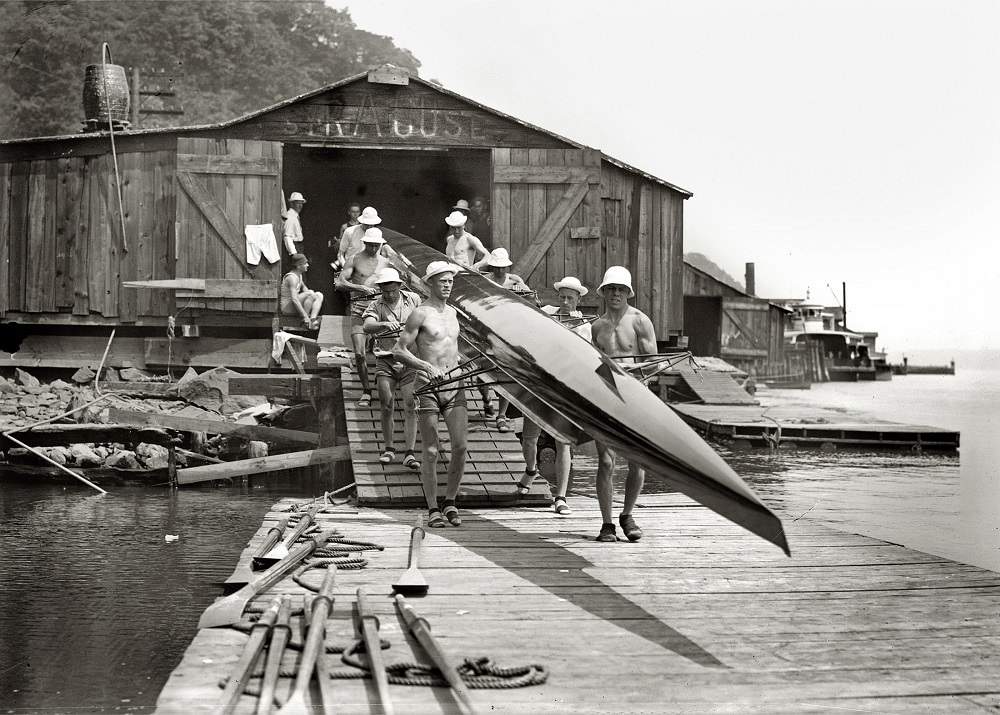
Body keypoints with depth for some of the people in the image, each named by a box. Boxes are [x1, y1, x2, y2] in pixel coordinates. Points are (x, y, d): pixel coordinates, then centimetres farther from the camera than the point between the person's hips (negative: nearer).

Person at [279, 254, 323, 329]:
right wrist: (305, 316, -33)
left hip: (296, 306, 10)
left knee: (319, 295, 2)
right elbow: (294, 299, -29)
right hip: (287, 308, -10)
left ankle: (313, 319, -17)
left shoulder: (299, 275, 12)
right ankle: (305, 321, -21)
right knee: (310, 293, -28)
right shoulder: (292, 277, -20)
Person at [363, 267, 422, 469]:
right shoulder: (376, 305, -1)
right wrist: (385, 324, -37)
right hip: (385, 359, 0)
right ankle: (388, 449, 19)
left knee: (410, 405, -7)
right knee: (386, 406, 3)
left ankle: (410, 454, -6)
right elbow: (367, 327, -20)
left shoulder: (413, 300, 5)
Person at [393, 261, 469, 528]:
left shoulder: (452, 312, 15)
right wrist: (427, 367, -20)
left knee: (460, 446, -4)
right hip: (428, 387, -5)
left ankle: (450, 503, 11)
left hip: (455, 386, 5)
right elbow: (399, 350, -9)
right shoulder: (420, 313, -6)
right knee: (430, 451, -1)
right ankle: (433, 510, 7)